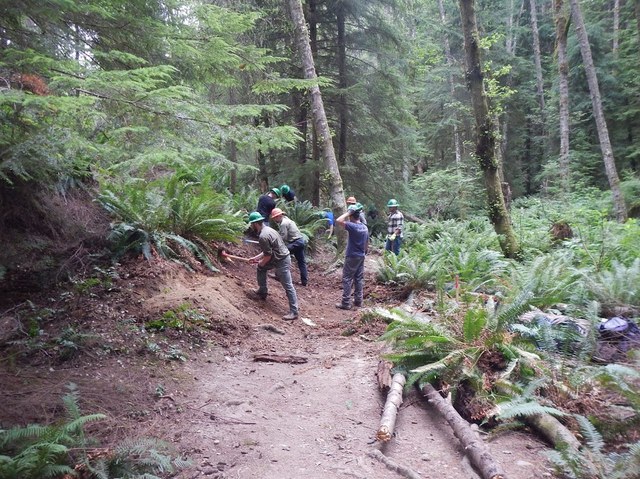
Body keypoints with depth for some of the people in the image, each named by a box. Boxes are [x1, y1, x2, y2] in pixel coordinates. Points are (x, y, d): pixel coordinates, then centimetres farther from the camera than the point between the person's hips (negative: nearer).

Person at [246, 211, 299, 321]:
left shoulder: (263, 236, -23)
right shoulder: (266, 229, 10)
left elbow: (268, 255, -19)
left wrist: (261, 262, 0)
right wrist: (256, 258, 20)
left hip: (281, 261, -11)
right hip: (278, 257, 11)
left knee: (288, 286, -6)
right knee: (261, 268, 25)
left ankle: (293, 312, -2)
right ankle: (262, 292, 35)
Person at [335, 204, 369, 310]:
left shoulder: (352, 226, -19)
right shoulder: (365, 228, 6)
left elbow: (338, 221, -28)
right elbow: (367, 243, 13)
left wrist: (348, 212, -18)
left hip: (352, 257, -7)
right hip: (361, 256, 8)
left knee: (347, 279, -2)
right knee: (359, 279, 12)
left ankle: (345, 303, -1)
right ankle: (358, 301, 19)